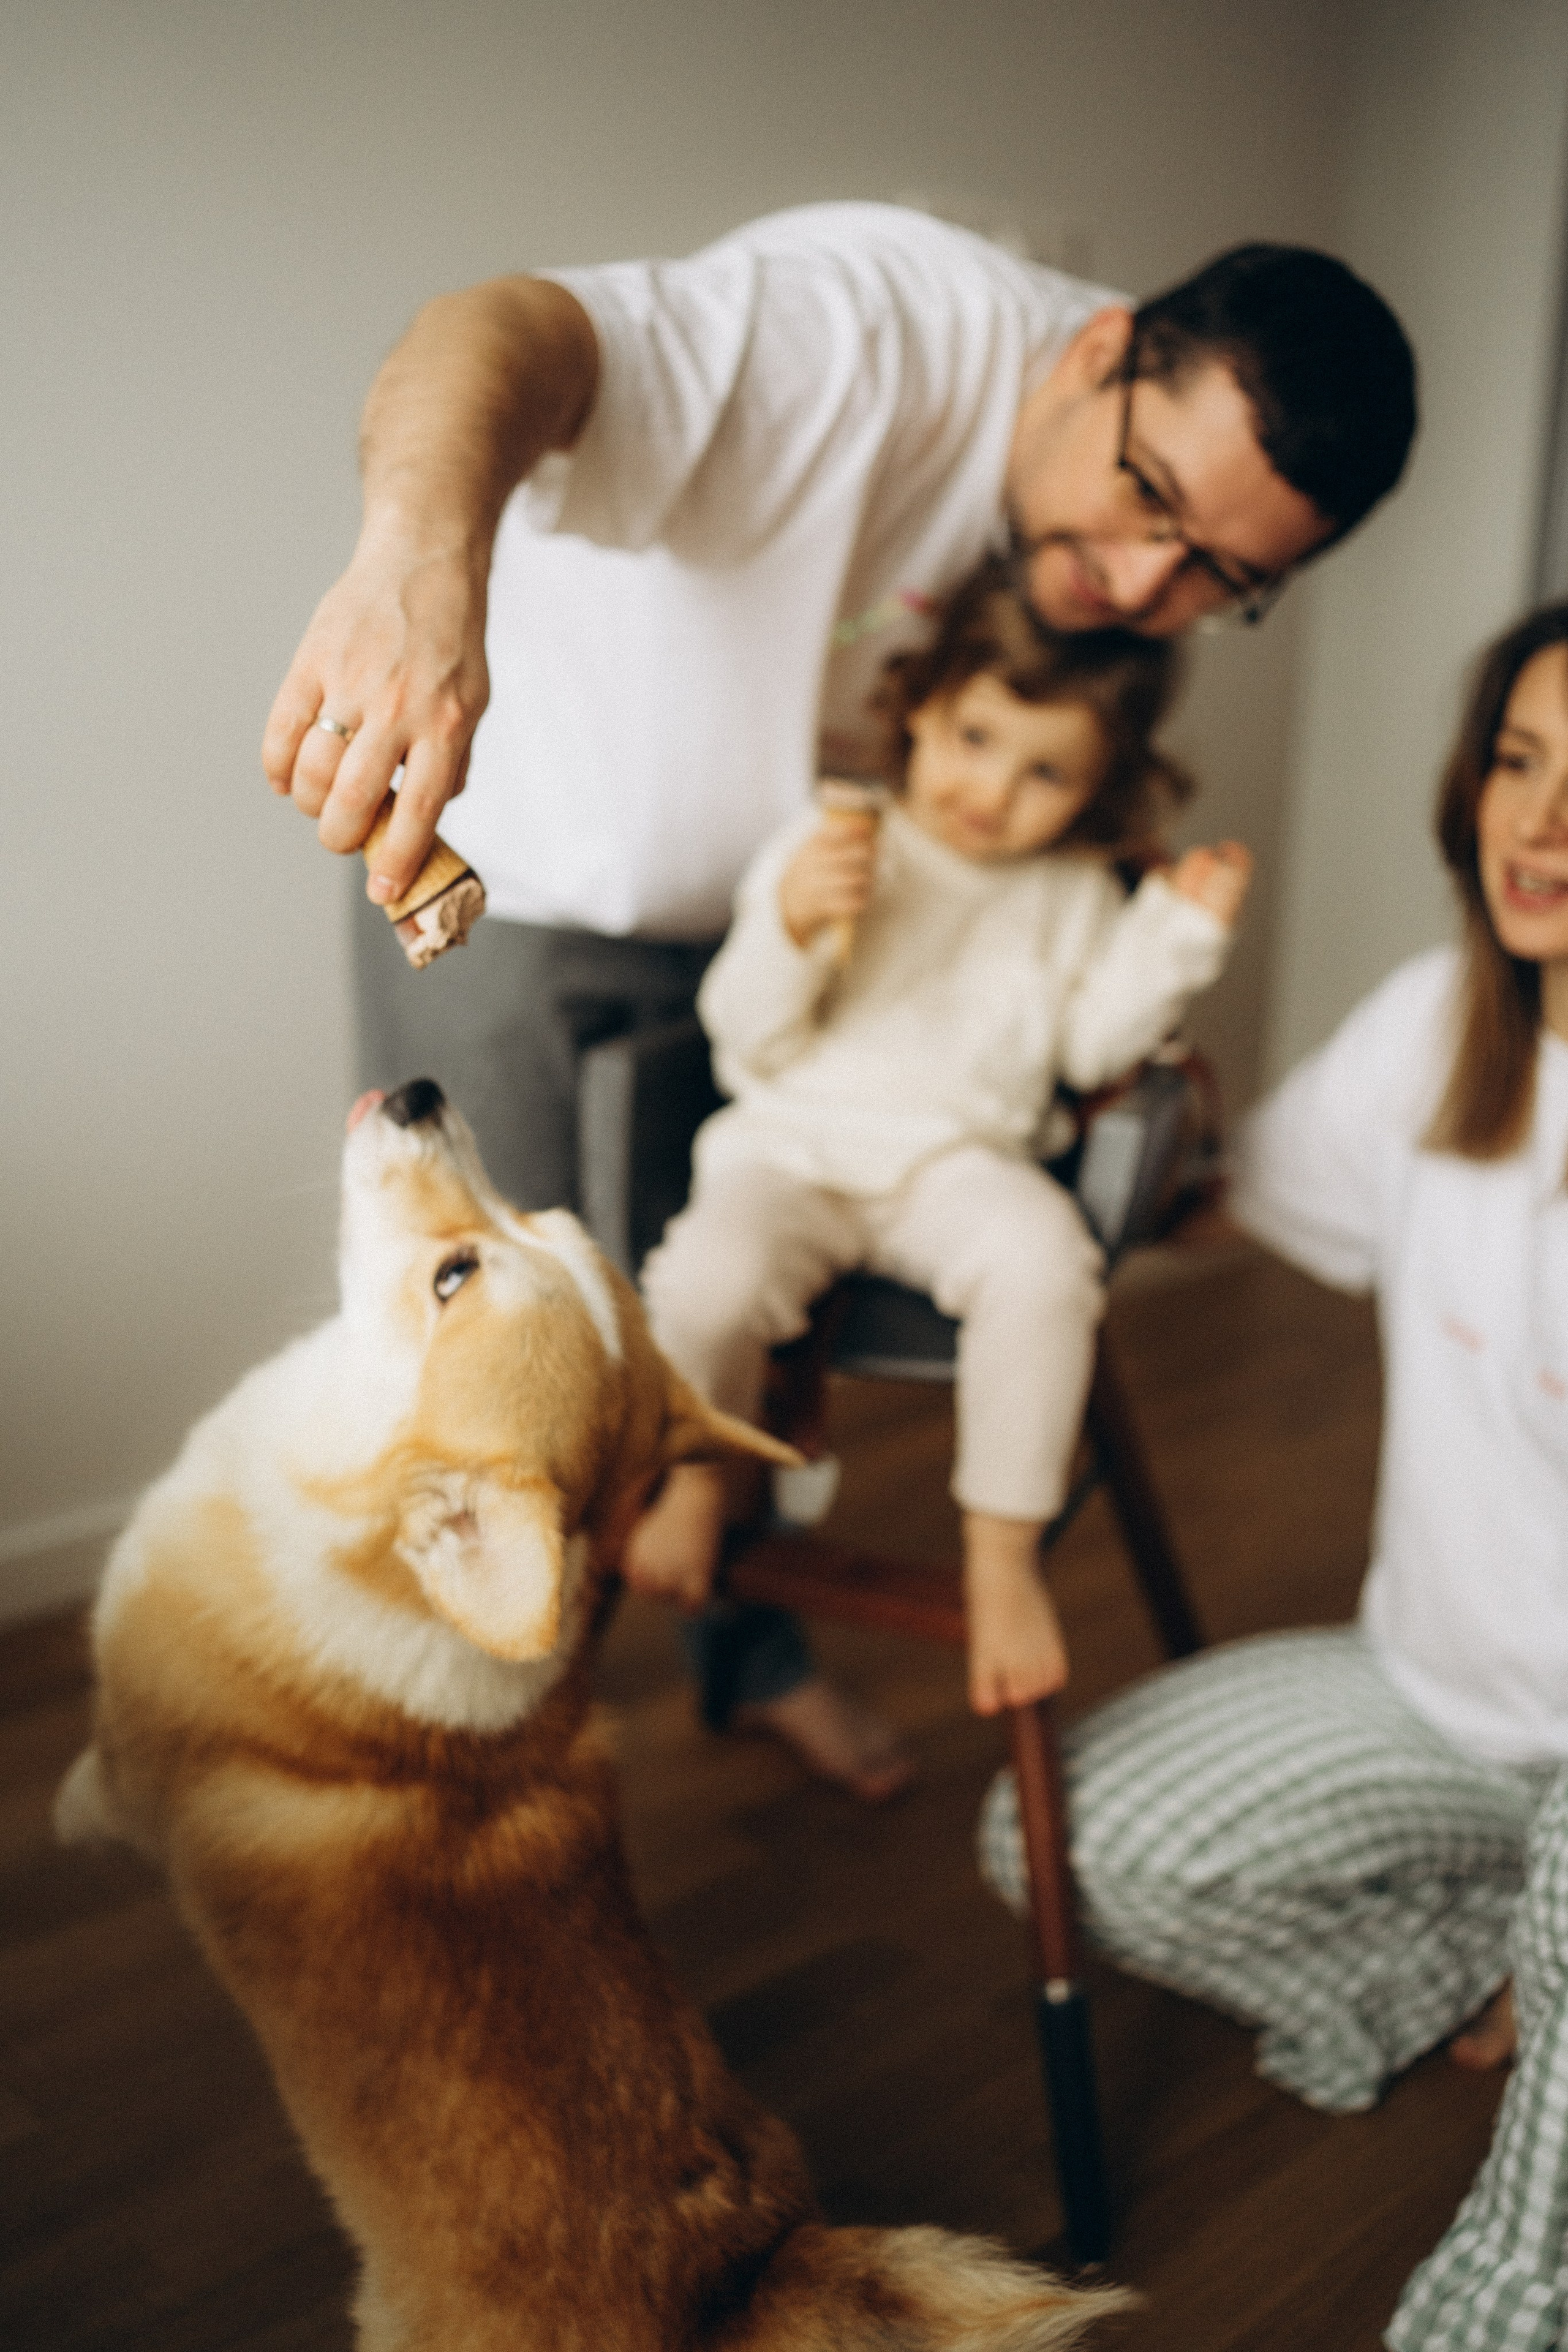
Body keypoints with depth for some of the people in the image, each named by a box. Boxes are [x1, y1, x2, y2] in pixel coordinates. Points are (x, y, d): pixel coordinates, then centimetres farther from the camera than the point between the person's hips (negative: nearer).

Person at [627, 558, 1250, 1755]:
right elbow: (754, 1040, -3)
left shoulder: (1075, 892, 9)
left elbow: (1093, 1046, 7)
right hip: (797, 1146, -1)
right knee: (710, 1280, -31)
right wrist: (790, 925, -21)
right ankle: (700, 1474, 4)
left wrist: (1181, 935, -1)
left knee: (1044, 1264, -32)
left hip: (963, 1162, 1)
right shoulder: (826, 848, 0)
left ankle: (1004, 1552, -13)